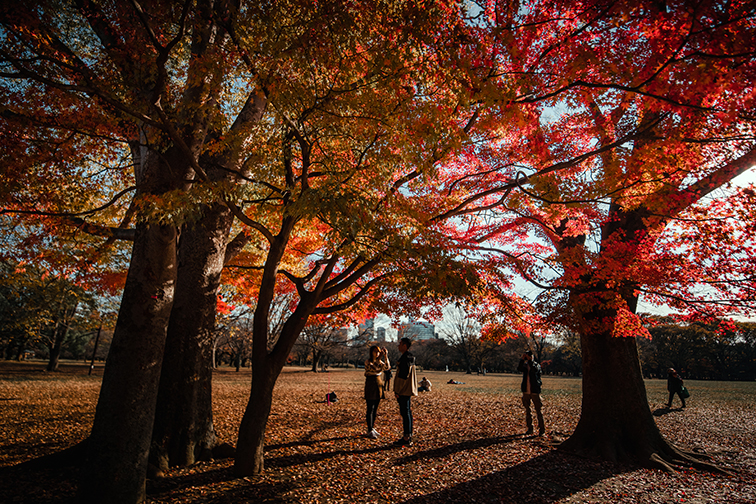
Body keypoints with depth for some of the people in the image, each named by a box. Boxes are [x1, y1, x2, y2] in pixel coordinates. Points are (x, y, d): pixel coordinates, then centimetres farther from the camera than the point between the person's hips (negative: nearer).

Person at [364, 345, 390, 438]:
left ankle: (372, 428, 22)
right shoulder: (368, 362, -8)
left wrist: (386, 356, -20)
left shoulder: (380, 362, 10)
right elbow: (374, 368, -27)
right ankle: (370, 431, -1)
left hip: (378, 386, 6)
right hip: (370, 386, -6)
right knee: (370, 409, -5)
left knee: (375, 409, 12)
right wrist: (379, 358, -32)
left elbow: (387, 367, -9)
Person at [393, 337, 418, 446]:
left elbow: (404, 376, -22)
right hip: (407, 391, 10)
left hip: (404, 391, -10)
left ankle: (406, 439, 0)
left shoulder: (406, 358, -18)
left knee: (405, 413, -5)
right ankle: (408, 436, 22)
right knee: (407, 412, 14)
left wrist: (398, 391, -17)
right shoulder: (409, 357, 15)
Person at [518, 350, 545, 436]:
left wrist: (530, 360, -22)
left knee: (538, 411, -1)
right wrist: (522, 359, -19)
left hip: (535, 391, -4)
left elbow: (535, 370, -24)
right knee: (527, 411, 10)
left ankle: (542, 429, 8)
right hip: (526, 392, 4)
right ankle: (530, 429, 20)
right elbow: (519, 369, -13)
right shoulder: (525, 365, 9)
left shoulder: (537, 365, 0)